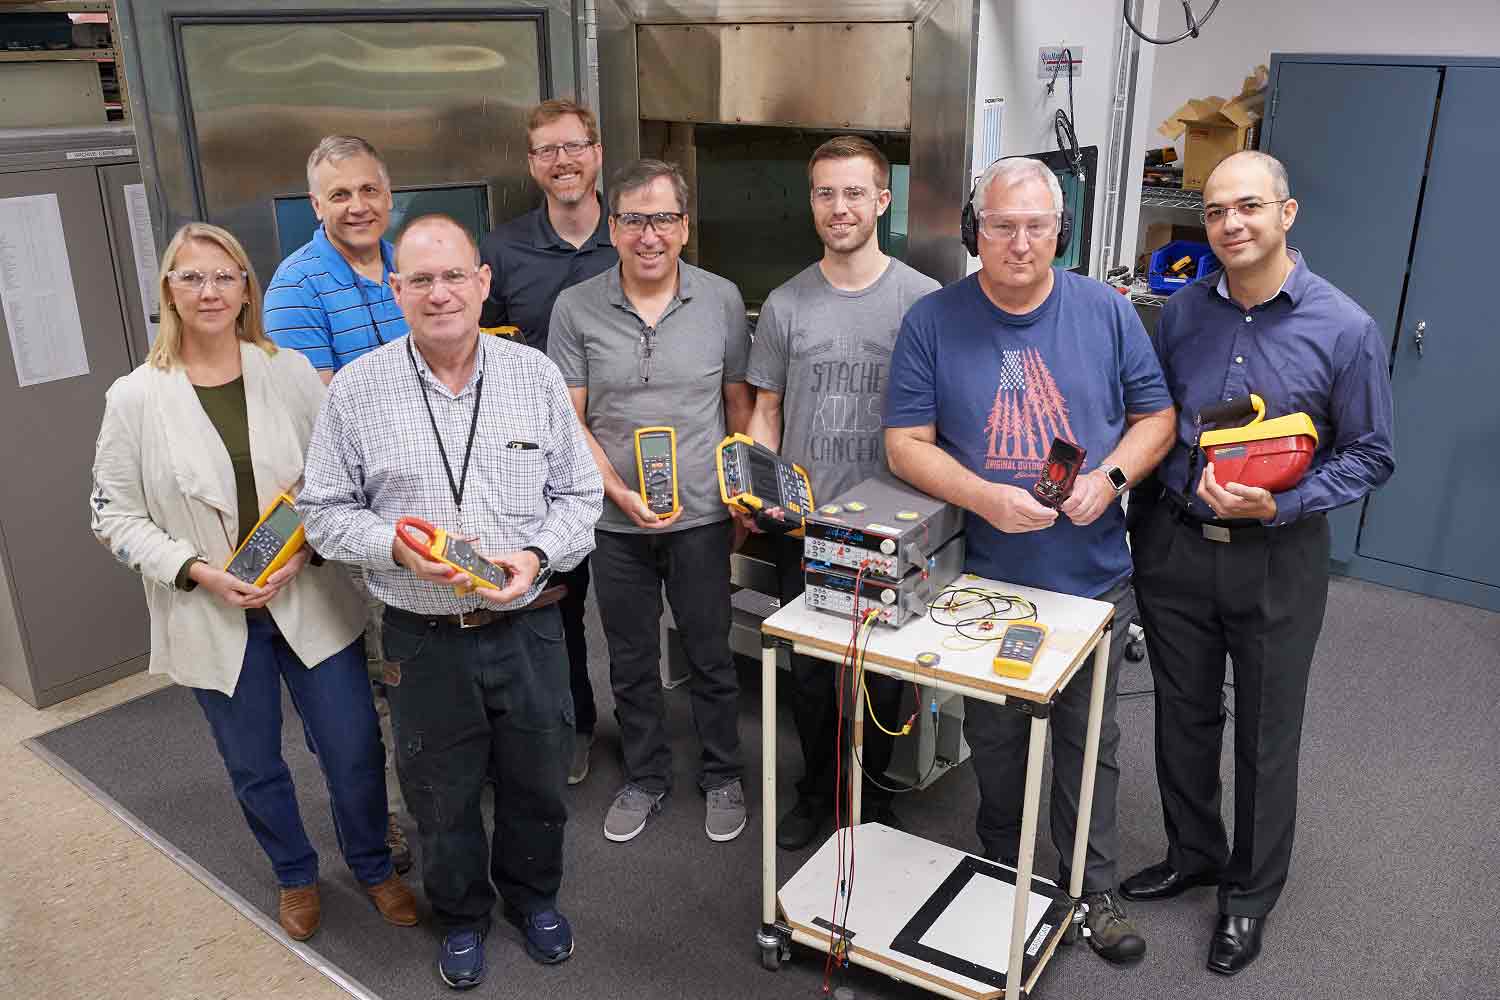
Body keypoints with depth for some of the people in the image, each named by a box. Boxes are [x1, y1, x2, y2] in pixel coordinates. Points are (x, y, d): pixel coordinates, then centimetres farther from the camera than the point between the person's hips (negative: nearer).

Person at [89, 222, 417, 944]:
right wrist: (199, 571, -13)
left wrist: (306, 547, -14)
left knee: (353, 751, 7)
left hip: (311, 601, 0)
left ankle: (372, 865, 33)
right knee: (254, 766, 16)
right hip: (210, 615, 0)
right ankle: (296, 876, 42)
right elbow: (115, 514, -2)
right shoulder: (135, 399, -5)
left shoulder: (292, 374, -3)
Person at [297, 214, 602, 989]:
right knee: (443, 795, 17)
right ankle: (461, 917, 43)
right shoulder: (356, 390, -6)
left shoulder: (535, 375, -2)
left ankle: (533, 896, 45)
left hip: (528, 627, 1)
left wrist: (537, 556, -15)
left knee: (536, 781, 18)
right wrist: (397, 546, -18)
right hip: (425, 639, -1)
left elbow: (579, 494, 2)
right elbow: (324, 512, -1)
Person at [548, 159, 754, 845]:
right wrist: (622, 493, -15)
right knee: (631, 661, 15)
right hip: (615, 522, 1)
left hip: (702, 517, 0)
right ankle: (645, 779, 35)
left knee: (710, 657, 12)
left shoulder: (722, 300, -3)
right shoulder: (576, 308, -4)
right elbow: (569, 420, -4)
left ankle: (722, 777, 33)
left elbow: (741, 404, 7)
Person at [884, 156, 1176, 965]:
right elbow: (906, 443, -9)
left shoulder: (1106, 312, -2)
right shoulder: (933, 321, -7)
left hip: (1093, 577, 1)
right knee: (994, 738, 17)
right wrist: (987, 498, -24)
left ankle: (1093, 890, 34)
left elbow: (1156, 417, 4)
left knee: (1088, 741, 15)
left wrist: (1109, 477, -16)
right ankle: (1002, 875, 40)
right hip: (984, 579, -1)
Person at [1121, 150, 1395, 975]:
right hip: (1174, 547, 3)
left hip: (1276, 560, -3)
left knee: (1266, 736, 12)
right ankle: (1192, 855, 39)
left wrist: (1278, 505, -21)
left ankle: (1250, 892, 31)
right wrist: (1143, 526, 8)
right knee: (1183, 717, 17)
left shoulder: (1344, 329, -11)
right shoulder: (1182, 312, -1)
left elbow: (1369, 454, -6)